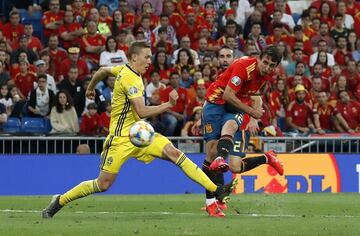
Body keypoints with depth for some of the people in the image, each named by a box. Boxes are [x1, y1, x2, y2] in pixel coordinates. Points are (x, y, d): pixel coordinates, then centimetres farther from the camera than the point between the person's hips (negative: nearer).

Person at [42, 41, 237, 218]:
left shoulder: (125, 70, 8)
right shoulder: (130, 79, -20)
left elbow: (102, 71, 26)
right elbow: (142, 112, -27)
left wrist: (90, 88, 43)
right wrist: (169, 105, -21)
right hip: (121, 136, -9)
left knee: (175, 154, -10)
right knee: (103, 184, -6)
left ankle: (217, 191, -17)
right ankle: (59, 201, 12)